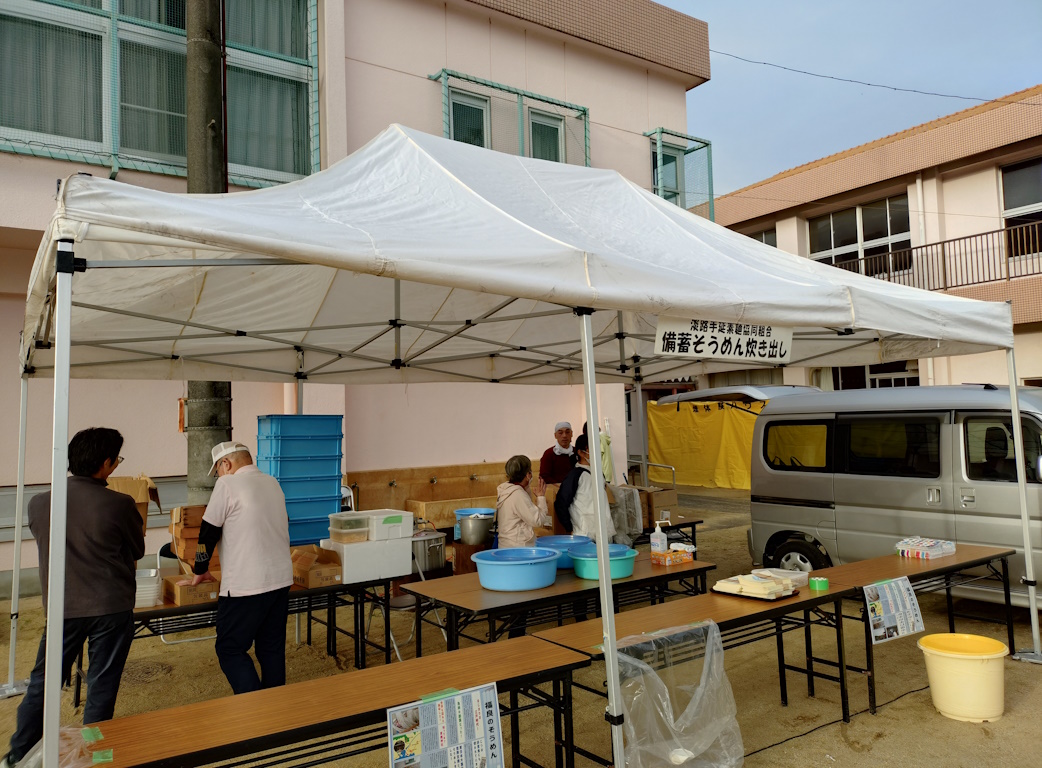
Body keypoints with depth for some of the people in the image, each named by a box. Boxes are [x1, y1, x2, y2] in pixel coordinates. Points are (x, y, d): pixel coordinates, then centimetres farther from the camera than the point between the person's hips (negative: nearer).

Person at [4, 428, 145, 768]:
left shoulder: (39, 503, -5)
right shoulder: (119, 505, -16)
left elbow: (44, 541, 14)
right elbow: (137, 550, 0)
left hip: (61, 609, 4)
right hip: (111, 608, -3)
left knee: (43, 681, 19)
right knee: (101, 687, 9)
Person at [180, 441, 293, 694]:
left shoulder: (228, 485, -9)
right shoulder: (273, 483, 12)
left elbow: (208, 531, -5)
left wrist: (200, 571, 9)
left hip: (246, 587, -7)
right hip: (281, 580, 7)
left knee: (230, 650, 4)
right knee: (272, 649, 14)